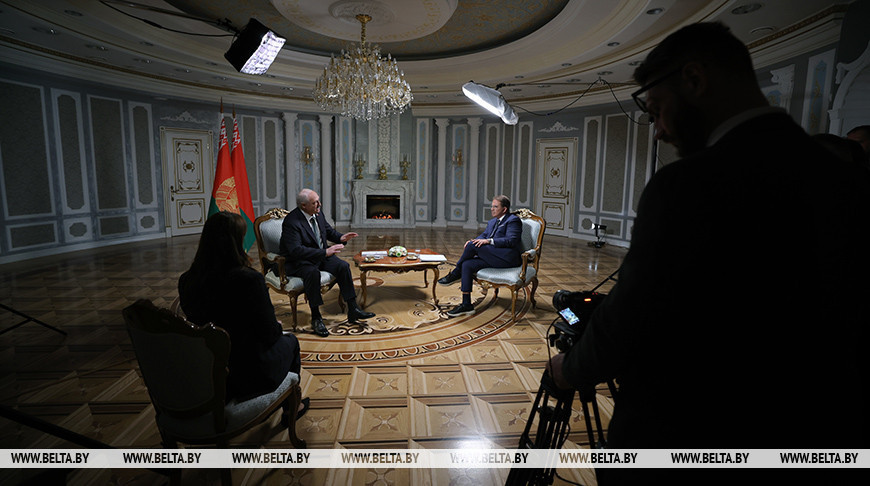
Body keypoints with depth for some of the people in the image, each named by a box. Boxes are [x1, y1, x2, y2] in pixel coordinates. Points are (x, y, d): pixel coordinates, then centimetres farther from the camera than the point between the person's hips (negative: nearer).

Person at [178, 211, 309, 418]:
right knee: (290, 341, 24)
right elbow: (269, 334, -19)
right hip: (251, 376, -6)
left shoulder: (186, 281, -8)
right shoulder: (249, 279, -28)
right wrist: (277, 327, 5)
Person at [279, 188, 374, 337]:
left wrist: (340, 237, -4)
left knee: (343, 266, -15)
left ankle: (353, 310, -8)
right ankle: (316, 318, -23)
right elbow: (295, 250, -31)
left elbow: (329, 230, 19)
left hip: (321, 256, 7)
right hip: (298, 262, -7)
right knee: (313, 273, -37)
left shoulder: (318, 214, 1)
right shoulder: (291, 221, -22)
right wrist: (325, 252, -34)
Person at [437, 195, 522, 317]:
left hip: (507, 258, -8)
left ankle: (456, 273, -1)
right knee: (467, 264, -13)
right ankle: (466, 305, -12)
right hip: (493, 259, 8)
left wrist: (489, 241, -24)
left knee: (473, 245, -22)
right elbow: (483, 235, 16)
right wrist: (473, 241, -7)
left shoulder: (513, 220, -3)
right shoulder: (492, 222, 24)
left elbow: (511, 241, -16)